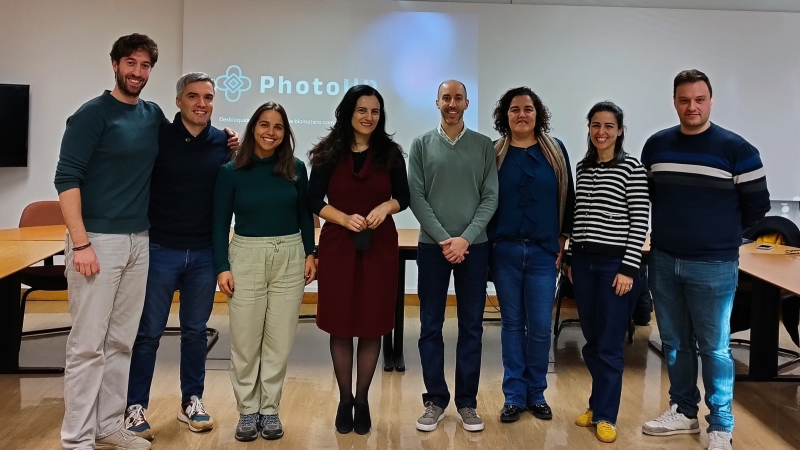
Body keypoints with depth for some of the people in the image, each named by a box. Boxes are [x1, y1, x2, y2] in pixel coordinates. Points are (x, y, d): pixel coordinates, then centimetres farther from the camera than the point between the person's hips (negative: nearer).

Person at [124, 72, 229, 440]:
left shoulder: (222, 142, 3)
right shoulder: (158, 136, -6)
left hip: (204, 253, 3)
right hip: (160, 248, -3)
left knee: (196, 330, 13)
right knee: (148, 332, 5)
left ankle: (191, 402, 26)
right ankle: (135, 407, 17)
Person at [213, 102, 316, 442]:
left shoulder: (295, 169, 2)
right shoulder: (231, 171, -2)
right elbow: (220, 223, 0)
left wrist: (310, 254, 5)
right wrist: (222, 267, -6)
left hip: (289, 258, 2)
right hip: (246, 257, -1)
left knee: (279, 340, 6)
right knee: (245, 340, 3)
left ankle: (270, 409, 20)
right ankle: (247, 410, 18)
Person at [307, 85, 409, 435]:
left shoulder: (390, 152, 2)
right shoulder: (329, 152, 0)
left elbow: (403, 197, 8)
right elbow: (314, 200, 1)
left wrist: (385, 207, -13)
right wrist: (345, 218, -15)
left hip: (379, 247, 1)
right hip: (337, 247, 0)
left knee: (371, 326, 5)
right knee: (340, 326, 6)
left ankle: (362, 401, 21)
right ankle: (344, 400, 22)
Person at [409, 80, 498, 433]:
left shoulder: (484, 145, 5)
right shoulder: (422, 145, 4)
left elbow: (490, 197, -1)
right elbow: (416, 197, -3)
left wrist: (466, 238, -12)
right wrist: (443, 238, -12)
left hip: (474, 246, 0)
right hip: (432, 246, 0)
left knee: (471, 326, 6)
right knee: (431, 326, 5)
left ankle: (467, 402, 16)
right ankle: (435, 400, 17)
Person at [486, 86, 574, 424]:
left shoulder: (555, 151, 5)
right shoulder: (493, 153, 3)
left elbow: (567, 198, 7)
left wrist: (563, 241, 3)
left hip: (543, 252, 0)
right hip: (504, 252, 0)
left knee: (540, 326, 2)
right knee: (512, 324, 7)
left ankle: (536, 393, 19)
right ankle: (514, 395, 16)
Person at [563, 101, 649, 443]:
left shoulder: (632, 168, -6)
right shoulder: (583, 168, 10)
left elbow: (640, 222, -9)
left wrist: (629, 268, -13)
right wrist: (570, 258, 14)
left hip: (615, 263, -5)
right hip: (583, 263, 5)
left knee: (610, 345, 1)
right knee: (591, 342, 13)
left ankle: (605, 416, 14)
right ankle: (598, 405, 28)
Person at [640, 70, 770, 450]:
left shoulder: (736, 149, -7)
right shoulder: (656, 145, 4)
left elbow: (757, 204, 0)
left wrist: (721, 233, 8)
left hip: (713, 265, -4)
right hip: (663, 261, 4)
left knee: (714, 347, 2)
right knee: (675, 343, 13)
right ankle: (683, 411, 29)